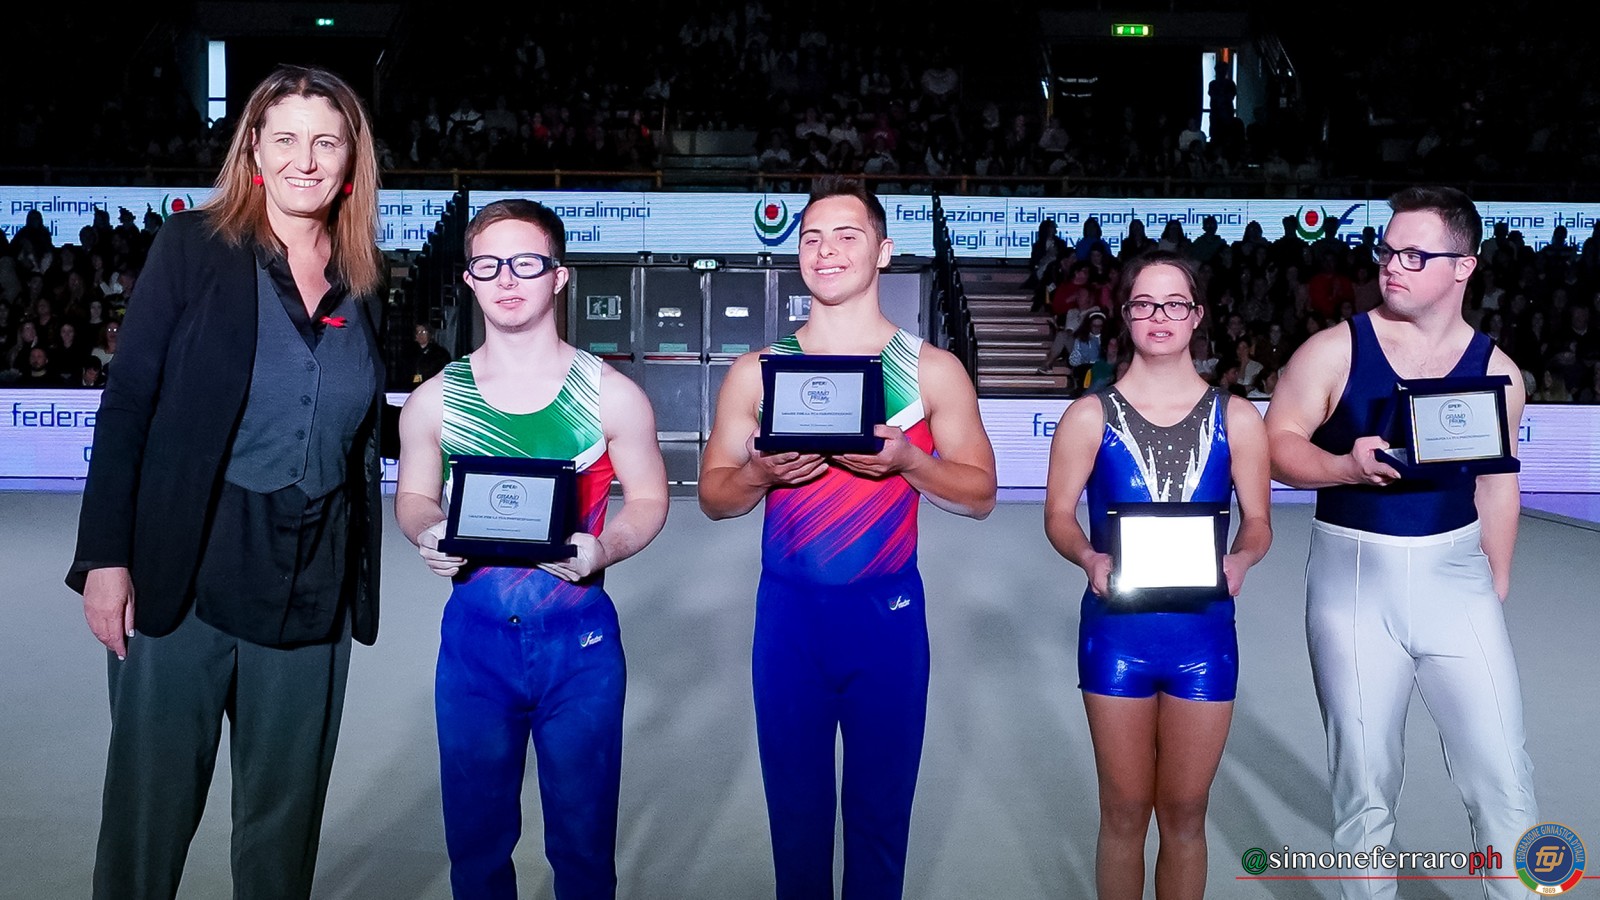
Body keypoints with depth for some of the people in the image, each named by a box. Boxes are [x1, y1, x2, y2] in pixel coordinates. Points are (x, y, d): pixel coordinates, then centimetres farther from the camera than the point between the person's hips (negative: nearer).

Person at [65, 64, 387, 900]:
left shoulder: (362, 282, 8)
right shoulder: (194, 246, -3)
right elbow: (126, 405, -5)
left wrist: (360, 580, 9)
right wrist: (107, 556, -11)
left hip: (314, 585, 3)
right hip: (185, 574, -3)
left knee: (284, 812, 14)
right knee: (150, 805, 7)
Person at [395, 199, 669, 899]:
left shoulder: (611, 394, -4)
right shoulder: (434, 400, 2)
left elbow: (648, 497, 3)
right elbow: (413, 495, 13)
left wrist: (604, 548, -17)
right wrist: (427, 534, -10)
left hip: (580, 638, -1)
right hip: (474, 638, 2)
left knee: (582, 840, 10)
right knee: (475, 839, 13)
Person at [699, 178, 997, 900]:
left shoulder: (933, 371, 0)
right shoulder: (756, 372, 3)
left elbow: (980, 494, 2)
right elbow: (713, 495, 6)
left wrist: (906, 461, -17)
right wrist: (762, 471, -16)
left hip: (888, 611, -1)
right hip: (789, 610, 1)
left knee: (882, 806, 11)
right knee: (795, 803, 12)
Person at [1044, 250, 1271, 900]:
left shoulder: (1236, 419, 2)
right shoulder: (1090, 416, -1)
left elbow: (1257, 519, 6)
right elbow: (1058, 513, 0)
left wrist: (1239, 561, -16)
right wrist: (1090, 558, -20)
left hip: (1204, 632, 1)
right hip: (1116, 628, -1)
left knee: (1184, 812, 12)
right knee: (1124, 810, 11)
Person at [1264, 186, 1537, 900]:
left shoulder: (1494, 370, 1)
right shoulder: (1336, 349, -6)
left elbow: (1497, 485, 10)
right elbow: (1279, 446, -5)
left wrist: (1496, 584, 10)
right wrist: (1348, 466, -23)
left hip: (1456, 574, 2)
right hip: (1353, 575, -1)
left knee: (1504, 778, 3)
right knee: (1364, 780, 8)